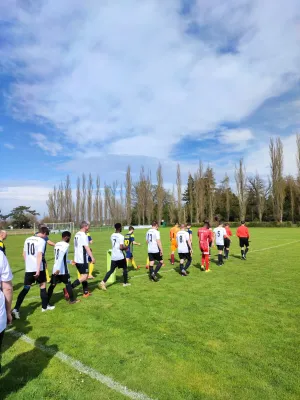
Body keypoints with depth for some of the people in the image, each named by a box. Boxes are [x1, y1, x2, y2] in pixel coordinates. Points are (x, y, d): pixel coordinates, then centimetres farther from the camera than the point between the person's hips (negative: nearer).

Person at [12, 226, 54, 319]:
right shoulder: (41, 241, -10)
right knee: (42, 285, 12)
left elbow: (24, 254, 17)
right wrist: (38, 269, -22)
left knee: (26, 288, 9)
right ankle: (45, 306, 23)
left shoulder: (28, 239, 11)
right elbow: (39, 255, -19)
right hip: (38, 268, -5)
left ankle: (16, 309, -3)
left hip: (28, 268, 5)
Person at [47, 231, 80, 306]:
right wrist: (58, 269, -27)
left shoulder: (57, 244, 13)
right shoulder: (66, 245, -13)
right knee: (68, 284, 8)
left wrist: (70, 261, 29)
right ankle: (72, 300, 19)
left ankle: (47, 301, 11)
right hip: (62, 269, -7)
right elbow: (61, 257, -24)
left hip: (55, 269, 7)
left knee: (52, 285, 11)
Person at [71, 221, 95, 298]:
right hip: (82, 260, -10)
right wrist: (92, 257, -20)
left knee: (84, 276, 17)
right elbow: (87, 248, -21)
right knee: (84, 277, -7)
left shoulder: (77, 235, 12)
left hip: (77, 259, 10)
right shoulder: (84, 236, -16)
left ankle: (86, 292, 24)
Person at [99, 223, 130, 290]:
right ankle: (125, 283, 24)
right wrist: (126, 247, -1)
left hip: (113, 256, 6)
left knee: (111, 270, 8)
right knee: (125, 269, 15)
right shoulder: (121, 236, -15)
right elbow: (121, 247, -21)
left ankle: (103, 282, -8)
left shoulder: (112, 236, 9)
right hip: (120, 256, -6)